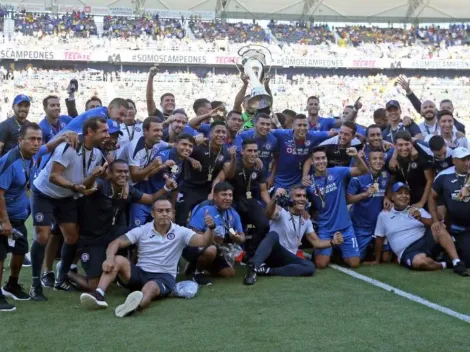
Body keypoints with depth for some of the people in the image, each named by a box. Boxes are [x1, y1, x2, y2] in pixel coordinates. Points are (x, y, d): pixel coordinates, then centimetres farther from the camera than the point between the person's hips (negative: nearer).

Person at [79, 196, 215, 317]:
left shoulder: (180, 232, 1)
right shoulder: (142, 230, 2)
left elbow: (203, 241, -10)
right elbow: (115, 243, -4)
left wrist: (210, 228, -32)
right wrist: (109, 258, -26)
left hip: (164, 277, -3)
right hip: (140, 273, 3)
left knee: (149, 289, -39)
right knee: (118, 260, -25)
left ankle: (136, 305, -75)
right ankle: (99, 295, -41)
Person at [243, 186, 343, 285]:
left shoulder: (306, 221, 12)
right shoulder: (281, 211, -8)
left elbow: (316, 242, 13)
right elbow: (269, 214, -33)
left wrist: (332, 242, -7)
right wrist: (274, 198, -54)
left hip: (288, 257, 5)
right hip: (272, 253, -5)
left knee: (310, 267, -24)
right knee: (273, 235, -37)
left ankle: (267, 270, -28)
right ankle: (253, 266, -57)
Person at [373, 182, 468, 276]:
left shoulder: (417, 209, 14)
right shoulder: (384, 215, 10)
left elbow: (433, 224, 0)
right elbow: (379, 239, 17)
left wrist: (420, 218, -20)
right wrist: (377, 260, 21)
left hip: (425, 242, 3)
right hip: (408, 252, -3)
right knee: (419, 261, -40)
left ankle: (457, 263, -32)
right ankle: (443, 265, -13)